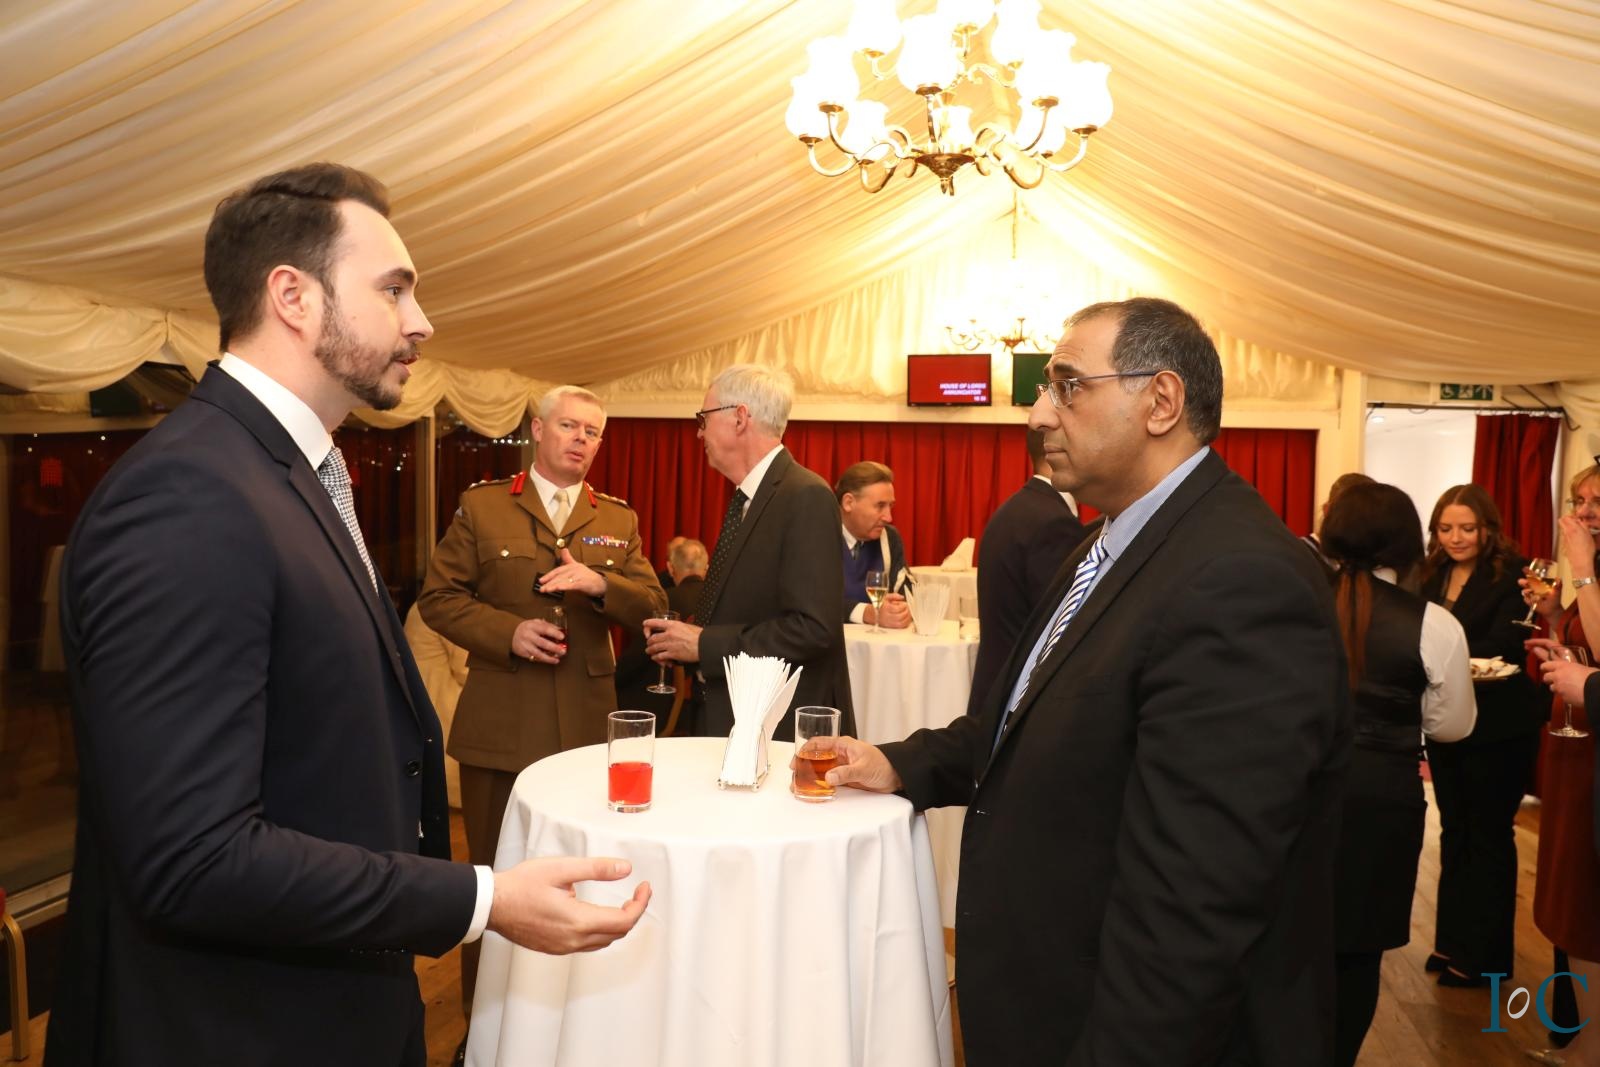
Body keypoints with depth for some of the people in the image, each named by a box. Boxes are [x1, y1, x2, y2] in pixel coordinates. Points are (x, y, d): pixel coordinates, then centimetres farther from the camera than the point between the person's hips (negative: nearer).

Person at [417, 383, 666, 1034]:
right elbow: (438, 597, -1)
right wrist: (507, 631, -15)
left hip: (588, 724, 2)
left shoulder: (618, 520, 9)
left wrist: (600, 583, -16)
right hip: (500, 727, -2)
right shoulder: (482, 506, 2)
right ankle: (485, 1021, 26)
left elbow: (653, 608, 3)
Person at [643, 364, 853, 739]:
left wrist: (704, 644, -19)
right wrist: (687, 639, 0)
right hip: (730, 718, 8)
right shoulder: (747, 498, 10)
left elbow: (812, 627, -25)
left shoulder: (806, 497, -18)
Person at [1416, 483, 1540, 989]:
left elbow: (1505, 644, -22)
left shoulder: (1511, 575, -11)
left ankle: (1485, 954, 17)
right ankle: (1452, 940, 27)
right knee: (1454, 833, 15)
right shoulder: (1431, 577, 6)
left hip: (1496, 728, -5)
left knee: (1488, 836, 5)